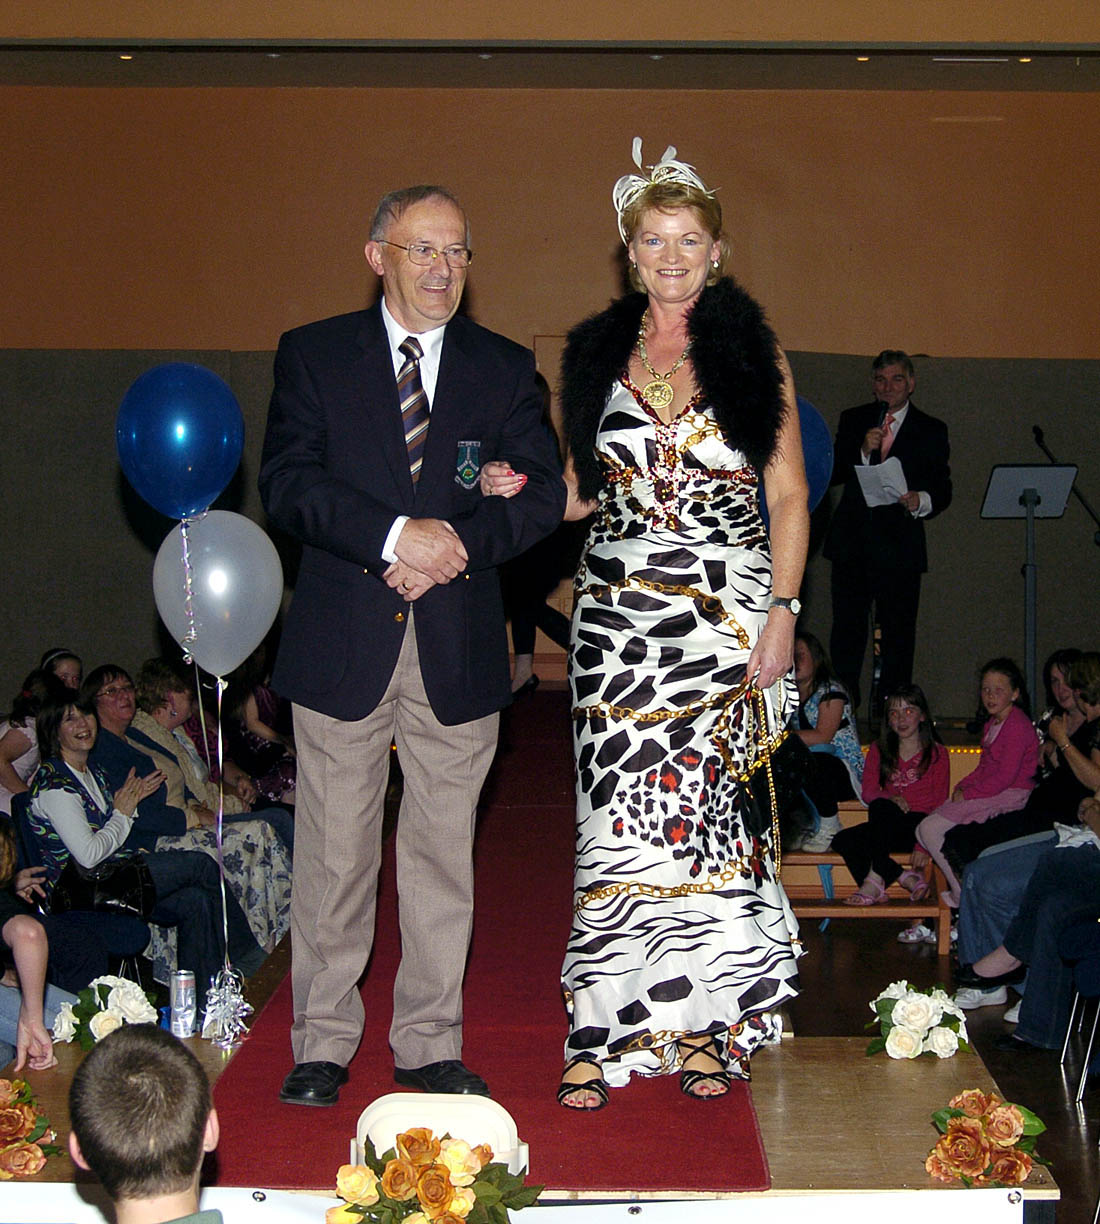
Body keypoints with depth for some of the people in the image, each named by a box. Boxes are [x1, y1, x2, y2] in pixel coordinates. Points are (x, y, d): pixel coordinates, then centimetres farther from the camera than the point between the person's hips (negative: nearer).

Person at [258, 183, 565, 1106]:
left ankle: (431, 1046, 19)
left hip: (458, 648, 2)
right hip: (343, 646, -1)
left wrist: (458, 543, -15)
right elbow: (288, 482, -6)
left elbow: (543, 492, 2)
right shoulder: (313, 356, 5)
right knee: (333, 855, 4)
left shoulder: (505, 367, 10)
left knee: (444, 854, 7)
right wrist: (396, 534, -19)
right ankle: (323, 1046, 18)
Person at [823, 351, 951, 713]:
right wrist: (862, 452, -14)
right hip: (852, 543, 1)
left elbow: (943, 491, 5)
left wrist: (921, 501, -17)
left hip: (899, 546, -1)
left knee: (899, 633, -1)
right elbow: (832, 475, 2)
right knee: (847, 629, 2)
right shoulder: (853, 421, 12)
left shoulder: (931, 431, 8)